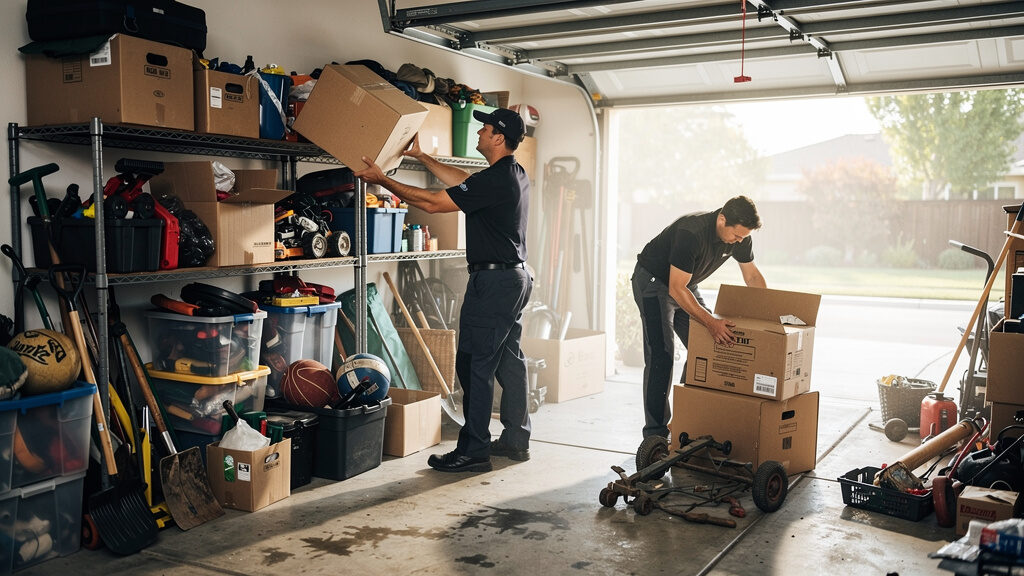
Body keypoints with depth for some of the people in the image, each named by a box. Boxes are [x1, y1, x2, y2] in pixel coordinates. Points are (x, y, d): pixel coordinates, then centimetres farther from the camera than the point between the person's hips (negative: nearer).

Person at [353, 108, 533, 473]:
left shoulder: (494, 179, -20)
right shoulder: (515, 175, 12)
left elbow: (432, 202, -18)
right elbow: (462, 182, 24)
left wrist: (382, 180, -9)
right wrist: (421, 157, 28)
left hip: (492, 281, -10)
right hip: (516, 278, 10)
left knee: (475, 364, -5)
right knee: (509, 361, 14)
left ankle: (473, 450, 0)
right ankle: (516, 440, 23)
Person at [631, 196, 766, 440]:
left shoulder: (740, 237, -12)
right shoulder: (691, 232, -35)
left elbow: (753, 277, 4)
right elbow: (676, 289, -36)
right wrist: (710, 322, -42)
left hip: (686, 285, 8)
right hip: (653, 281, -8)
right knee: (661, 354, -17)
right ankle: (655, 432, -13)